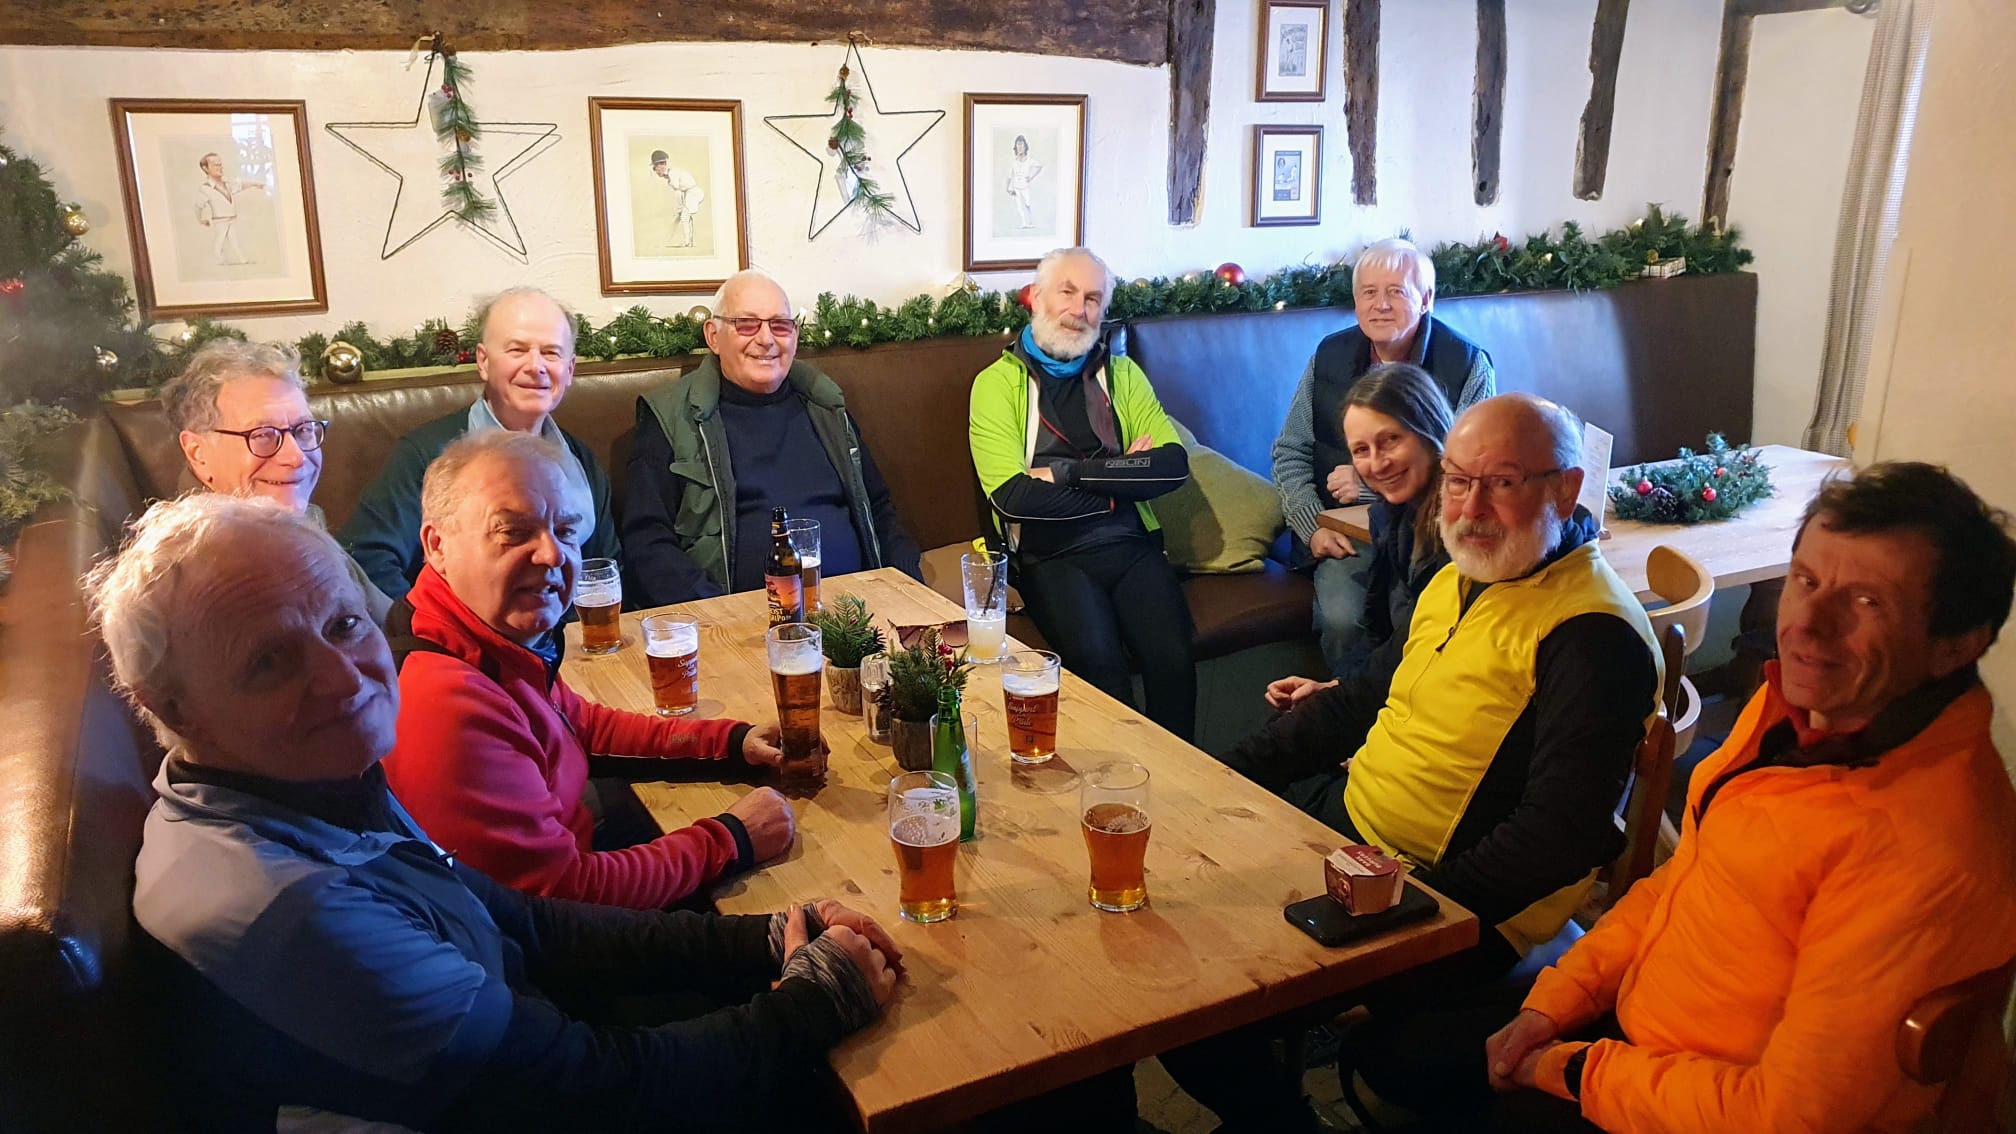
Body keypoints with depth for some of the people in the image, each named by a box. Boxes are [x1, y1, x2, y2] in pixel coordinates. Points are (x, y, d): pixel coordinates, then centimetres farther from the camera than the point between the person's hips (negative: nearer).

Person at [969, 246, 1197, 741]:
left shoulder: (1121, 374, 17)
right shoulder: (997, 383, 5)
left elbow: (1175, 464, 1)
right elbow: (1012, 496, -10)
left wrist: (1069, 470, -8)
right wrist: (1122, 477, -4)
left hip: (1133, 545, 3)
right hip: (1052, 556, -3)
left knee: (1174, 657, -24)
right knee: (1100, 662, -29)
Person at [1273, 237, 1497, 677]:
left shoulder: (1468, 365, -3)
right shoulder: (1331, 355, 8)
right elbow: (1289, 453, 11)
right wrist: (1312, 527, -3)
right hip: (1346, 536, 2)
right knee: (1341, 621, -26)